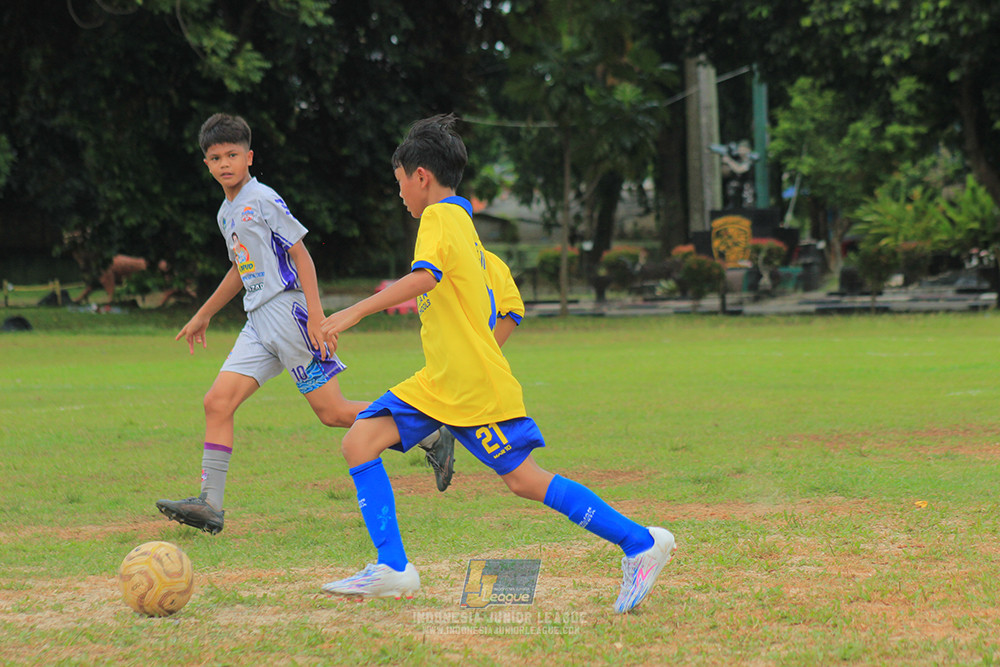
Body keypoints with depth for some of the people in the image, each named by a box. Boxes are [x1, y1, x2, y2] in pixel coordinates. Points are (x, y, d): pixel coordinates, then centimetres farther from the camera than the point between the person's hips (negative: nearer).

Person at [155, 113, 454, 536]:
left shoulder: (263, 200, -7)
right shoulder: (227, 213, 18)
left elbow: (300, 254, -11)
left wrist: (315, 314, -20)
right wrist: (204, 315, 38)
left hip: (288, 311, -8)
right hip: (259, 323, 8)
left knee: (334, 413, -8)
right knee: (218, 402, -5)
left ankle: (431, 437, 6)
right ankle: (210, 505, -5)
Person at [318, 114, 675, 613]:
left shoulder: (439, 217, -9)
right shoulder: (466, 228, 20)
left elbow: (424, 276, -30)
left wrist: (355, 312, -34)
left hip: (475, 386, -9)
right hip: (438, 385, 9)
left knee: (524, 480, -6)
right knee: (359, 441, -1)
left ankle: (641, 543, 1)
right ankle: (393, 568, -5)